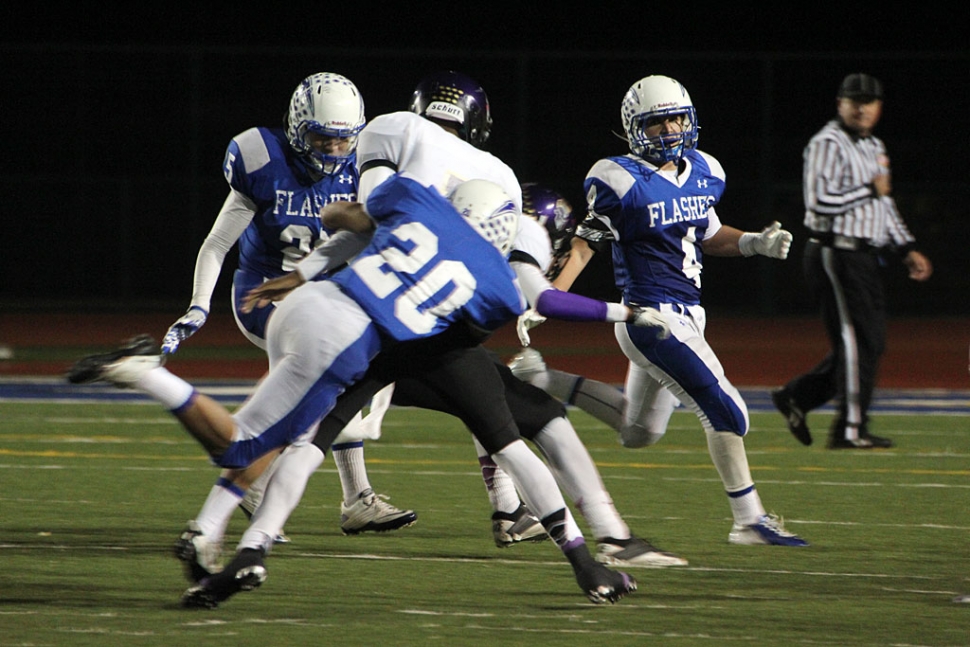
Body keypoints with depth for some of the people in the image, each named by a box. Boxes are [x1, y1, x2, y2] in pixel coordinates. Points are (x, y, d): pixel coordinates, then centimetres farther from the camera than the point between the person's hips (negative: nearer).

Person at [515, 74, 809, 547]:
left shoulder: (704, 174, 9)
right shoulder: (624, 182, -13)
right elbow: (586, 244, -10)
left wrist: (756, 243, 4)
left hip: (688, 314, 9)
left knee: (638, 432, 18)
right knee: (725, 409, -12)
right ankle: (749, 520, -3)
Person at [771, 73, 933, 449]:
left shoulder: (874, 147, 19)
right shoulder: (828, 145, -10)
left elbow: (885, 207, 26)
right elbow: (820, 202, -21)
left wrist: (907, 249, 18)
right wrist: (870, 190, -14)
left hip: (867, 258, 9)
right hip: (835, 257, -9)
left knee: (870, 343, 9)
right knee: (858, 340, -10)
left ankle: (796, 397, 19)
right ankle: (850, 429, -6)